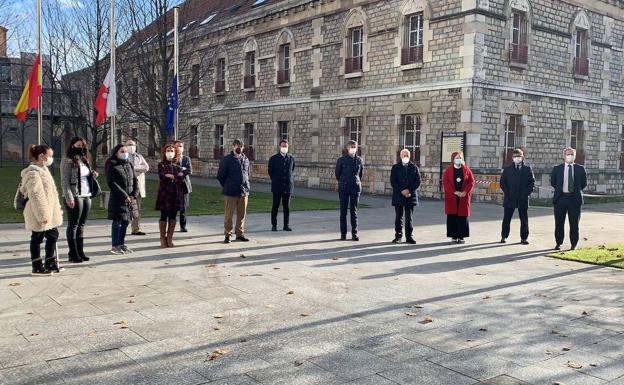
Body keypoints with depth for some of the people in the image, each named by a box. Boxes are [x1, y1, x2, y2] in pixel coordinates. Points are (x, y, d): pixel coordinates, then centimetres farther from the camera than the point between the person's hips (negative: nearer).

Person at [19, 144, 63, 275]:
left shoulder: (43, 170, 15)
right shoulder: (33, 173, -17)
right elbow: (36, 195, -22)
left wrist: (57, 208, 21)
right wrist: (42, 214, -24)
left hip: (49, 212, 10)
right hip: (38, 215, -10)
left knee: (53, 236, 15)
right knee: (37, 239, 1)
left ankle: (50, 263, 27)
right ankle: (37, 267, 11)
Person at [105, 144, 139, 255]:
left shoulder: (129, 165, 14)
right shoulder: (112, 166, -6)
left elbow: (135, 180, 12)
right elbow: (112, 183, -14)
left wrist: (134, 194, -3)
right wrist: (124, 196, -16)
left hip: (130, 199, 6)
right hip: (117, 199, -6)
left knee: (126, 222, 10)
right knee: (117, 222, -3)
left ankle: (121, 244, 21)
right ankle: (115, 246, 5)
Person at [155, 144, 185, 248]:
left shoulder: (178, 165, 11)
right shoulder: (161, 165, 3)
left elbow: (182, 179, -3)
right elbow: (162, 177, -13)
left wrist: (171, 177, -12)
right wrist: (176, 177, -8)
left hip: (176, 193, 3)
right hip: (164, 193, -3)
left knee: (173, 216, 5)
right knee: (164, 216, 1)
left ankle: (169, 238, 13)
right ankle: (163, 239, 8)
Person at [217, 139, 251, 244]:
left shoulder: (245, 159, 11)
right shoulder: (226, 160, -5)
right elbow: (220, 176, -1)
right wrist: (227, 187, 4)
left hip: (244, 192, 5)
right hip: (231, 193, -5)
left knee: (241, 214, 9)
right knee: (229, 215, 1)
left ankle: (240, 234, 20)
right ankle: (228, 235, 9)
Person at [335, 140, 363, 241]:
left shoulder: (359, 160, 3)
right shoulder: (341, 160, -3)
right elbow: (337, 173, 7)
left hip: (355, 188, 1)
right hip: (343, 188, -1)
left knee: (354, 211, 4)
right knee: (343, 211, 3)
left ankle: (354, 234, 8)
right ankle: (343, 234, 10)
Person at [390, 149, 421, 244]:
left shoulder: (414, 167, 8)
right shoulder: (395, 167, 5)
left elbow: (418, 181, 1)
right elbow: (393, 182, -2)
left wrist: (409, 190, -12)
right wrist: (401, 191, -13)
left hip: (411, 196, 0)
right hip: (398, 196, 0)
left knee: (409, 218, 3)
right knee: (398, 217, 4)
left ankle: (409, 237, 8)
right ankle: (398, 236, 12)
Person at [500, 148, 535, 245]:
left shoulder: (527, 169, 7)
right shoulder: (507, 169, 7)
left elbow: (532, 183, 5)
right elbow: (502, 182, 5)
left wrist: (527, 193, -7)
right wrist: (507, 193, -6)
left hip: (523, 198, 0)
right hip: (510, 199, 0)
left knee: (524, 220, 4)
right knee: (506, 219, 4)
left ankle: (524, 238, 11)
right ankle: (504, 236, 13)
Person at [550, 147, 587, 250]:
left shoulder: (580, 169, 5)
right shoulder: (557, 169, 5)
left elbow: (584, 184, 10)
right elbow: (552, 182, 11)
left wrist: (576, 190, 6)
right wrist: (559, 189, 6)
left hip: (575, 199, 0)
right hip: (560, 198, 0)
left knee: (574, 224, 4)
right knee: (559, 223, 4)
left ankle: (573, 245, 13)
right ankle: (558, 244, 15)